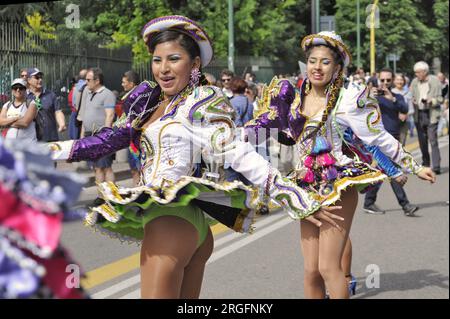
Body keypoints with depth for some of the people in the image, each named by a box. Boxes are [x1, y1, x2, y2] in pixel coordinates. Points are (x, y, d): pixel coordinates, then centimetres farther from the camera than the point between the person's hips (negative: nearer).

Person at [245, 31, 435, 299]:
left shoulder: (347, 100, -8)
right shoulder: (295, 98, 7)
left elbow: (382, 139, -2)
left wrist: (415, 168, 0)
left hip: (337, 186, -5)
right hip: (308, 187, 5)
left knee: (328, 267, -12)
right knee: (311, 270, 4)